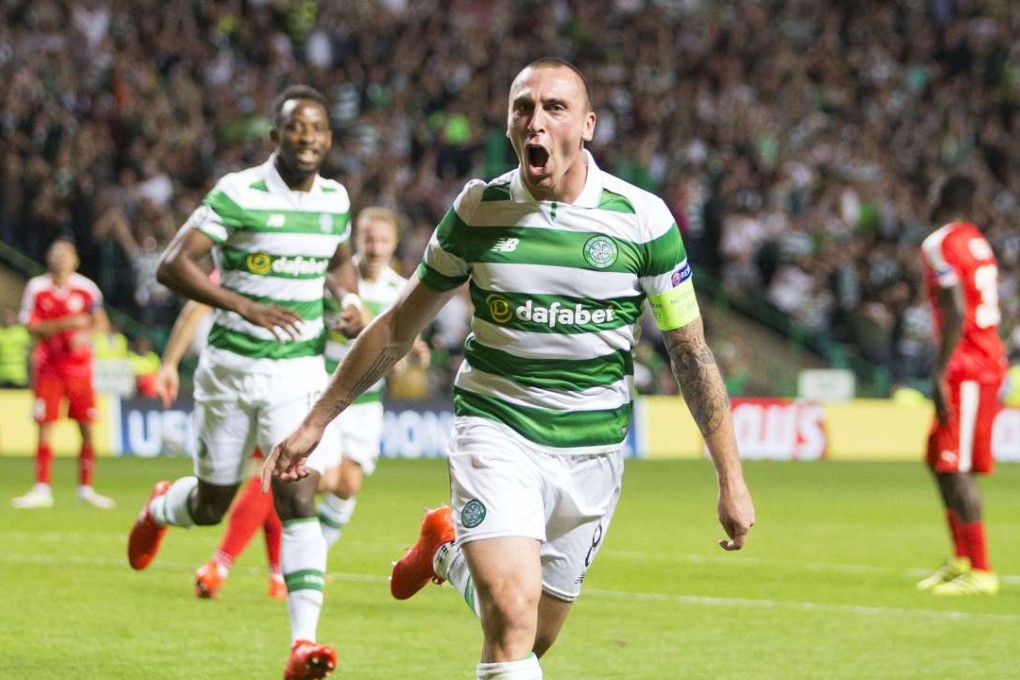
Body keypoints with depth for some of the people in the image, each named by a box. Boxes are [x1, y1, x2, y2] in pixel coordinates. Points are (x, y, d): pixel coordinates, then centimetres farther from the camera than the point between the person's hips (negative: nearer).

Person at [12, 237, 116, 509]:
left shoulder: (86, 288, -1)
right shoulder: (37, 288, -2)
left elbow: (101, 323, -1)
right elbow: (32, 327, -8)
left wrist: (85, 333, -23)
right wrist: (67, 324, -20)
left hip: (80, 366, 1)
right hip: (47, 366, -1)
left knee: (87, 428, 1)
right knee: (45, 427, -5)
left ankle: (86, 489, 13)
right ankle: (41, 490, -1)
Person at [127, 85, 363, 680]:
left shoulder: (335, 199, 3)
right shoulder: (240, 194, -14)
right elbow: (173, 265, -20)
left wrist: (349, 301, 1)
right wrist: (246, 307, -30)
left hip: (301, 371, 2)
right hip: (233, 368, -2)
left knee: (299, 501, -13)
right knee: (213, 505, 11)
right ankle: (161, 509, 48)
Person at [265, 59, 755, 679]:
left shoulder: (643, 219, -7)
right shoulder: (478, 210, -4)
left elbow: (691, 351, 1)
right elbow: (400, 327, 8)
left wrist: (731, 477, -2)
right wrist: (315, 423, 9)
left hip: (592, 450, 1)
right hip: (495, 433, -1)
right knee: (512, 612, -24)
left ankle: (449, 552, 41)